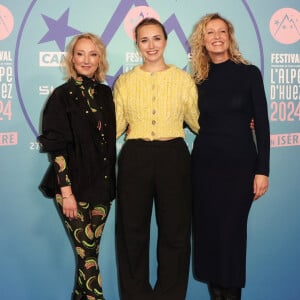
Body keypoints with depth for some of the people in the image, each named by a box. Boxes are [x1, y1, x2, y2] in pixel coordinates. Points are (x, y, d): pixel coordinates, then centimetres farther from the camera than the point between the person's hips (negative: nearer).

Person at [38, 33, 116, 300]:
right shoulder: (62, 95, -6)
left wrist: (109, 183, 10)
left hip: (101, 185, 5)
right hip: (75, 186, -5)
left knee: (90, 252, 12)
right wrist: (66, 191, -15)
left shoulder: (105, 93, 9)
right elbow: (56, 147, -10)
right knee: (88, 254, -1)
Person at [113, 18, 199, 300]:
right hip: (135, 159, 1)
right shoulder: (124, 81, 6)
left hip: (173, 157, 0)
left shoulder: (183, 78, 4)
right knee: (133, 229, 8)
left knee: (174, 229, 7)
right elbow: (116, 125, 9)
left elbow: (197, 121, 8)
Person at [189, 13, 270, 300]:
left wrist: (262, 169, -8)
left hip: (240, 162, -3)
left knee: (231, 231, 1)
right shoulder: (199, 80, 6)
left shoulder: (249, 73, -2)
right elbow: (194, 122, 8)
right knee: (207, 229, 7)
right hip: (204, 162, 3)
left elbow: (261, 124, -4)